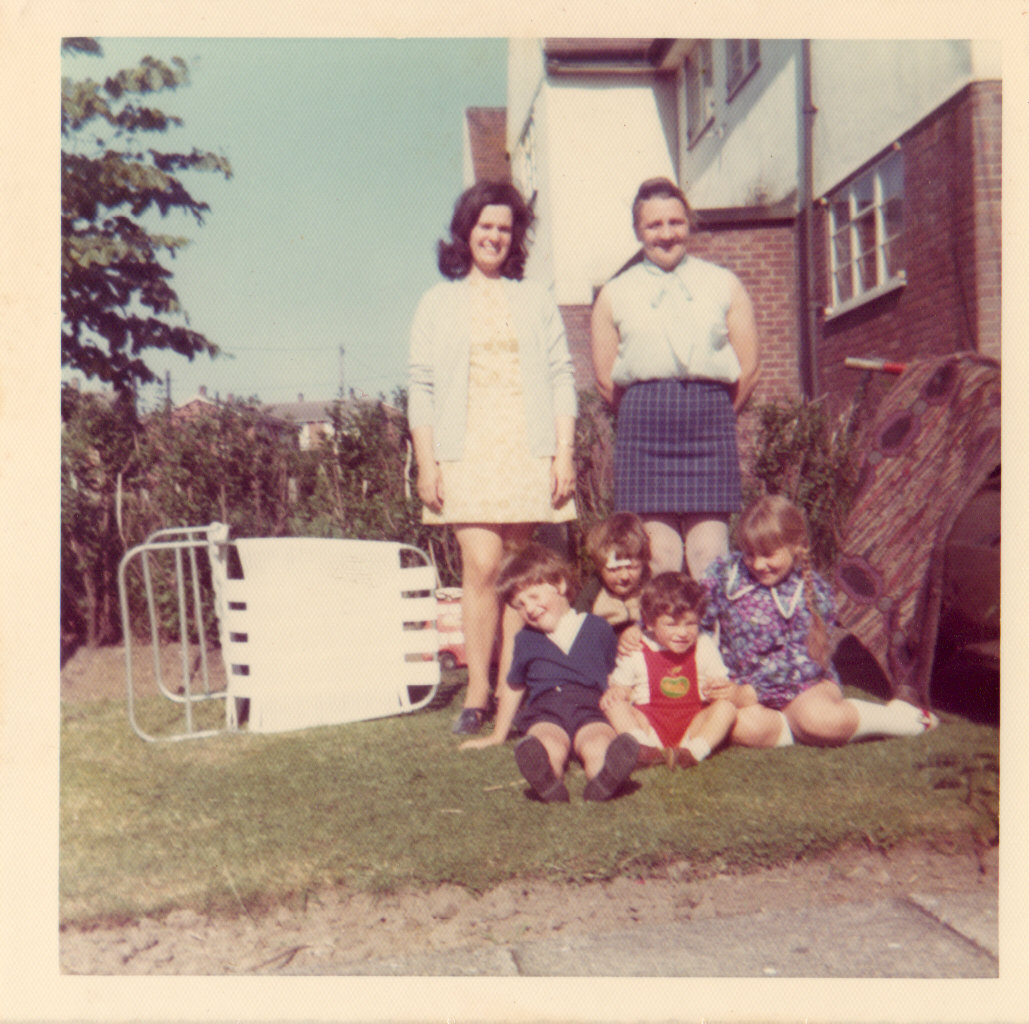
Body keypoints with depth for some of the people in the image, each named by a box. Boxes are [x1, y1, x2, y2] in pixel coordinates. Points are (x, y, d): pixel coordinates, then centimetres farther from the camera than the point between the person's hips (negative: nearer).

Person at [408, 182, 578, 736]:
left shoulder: (536, 300, 16)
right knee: (481, 566, -12)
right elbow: (421, 388, 7)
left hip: (529, 451, 2)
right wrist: (426, 463, -2)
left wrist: (564, 453, 0)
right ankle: (477, 693, -5)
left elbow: (561, 378, 11)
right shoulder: (438, 302, 12)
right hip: (466, 454, -1)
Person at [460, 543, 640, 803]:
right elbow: (512, 687, 36)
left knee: (597, 744, -38)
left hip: (590, 708, 0)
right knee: (550, 745, -38)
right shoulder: (525, 639, 25)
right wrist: (498, 736, 40)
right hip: (544, 712, 0)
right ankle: (547, 781, -69)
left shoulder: (597, 629, 19)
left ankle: (604, 780, -69)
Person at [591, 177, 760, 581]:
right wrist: (644, 414, 6)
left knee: (709, 554, -4)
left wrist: (713, 414, 8)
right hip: (643, 428, 0)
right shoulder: (614, 294, 13)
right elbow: (605, 379, 9)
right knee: (659, 553, -4)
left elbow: (748, 370, 8)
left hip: (709, 425, 0)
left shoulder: (724, 284, 13)